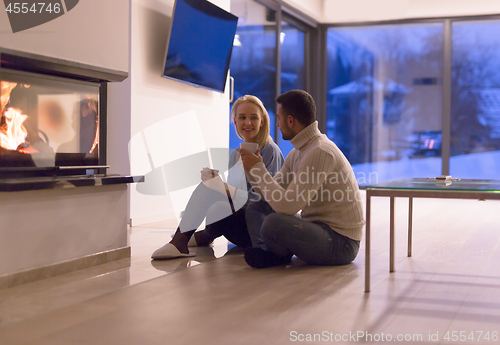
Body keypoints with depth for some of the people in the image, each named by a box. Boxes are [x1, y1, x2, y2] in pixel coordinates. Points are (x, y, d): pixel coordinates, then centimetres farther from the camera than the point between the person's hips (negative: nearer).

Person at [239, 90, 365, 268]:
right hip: (316, 226, 10)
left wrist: (258, 169, -17)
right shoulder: (297, 153, 10)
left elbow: (287, 206, -27)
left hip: (340, 242, -10)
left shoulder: (320, 152, -22)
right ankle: (269, 252, -14)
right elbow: (271, 193, 15)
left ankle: (280, 255, 1)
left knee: (273, 223, -31)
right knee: (256, 207, 11)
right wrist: (253, 169, 1)